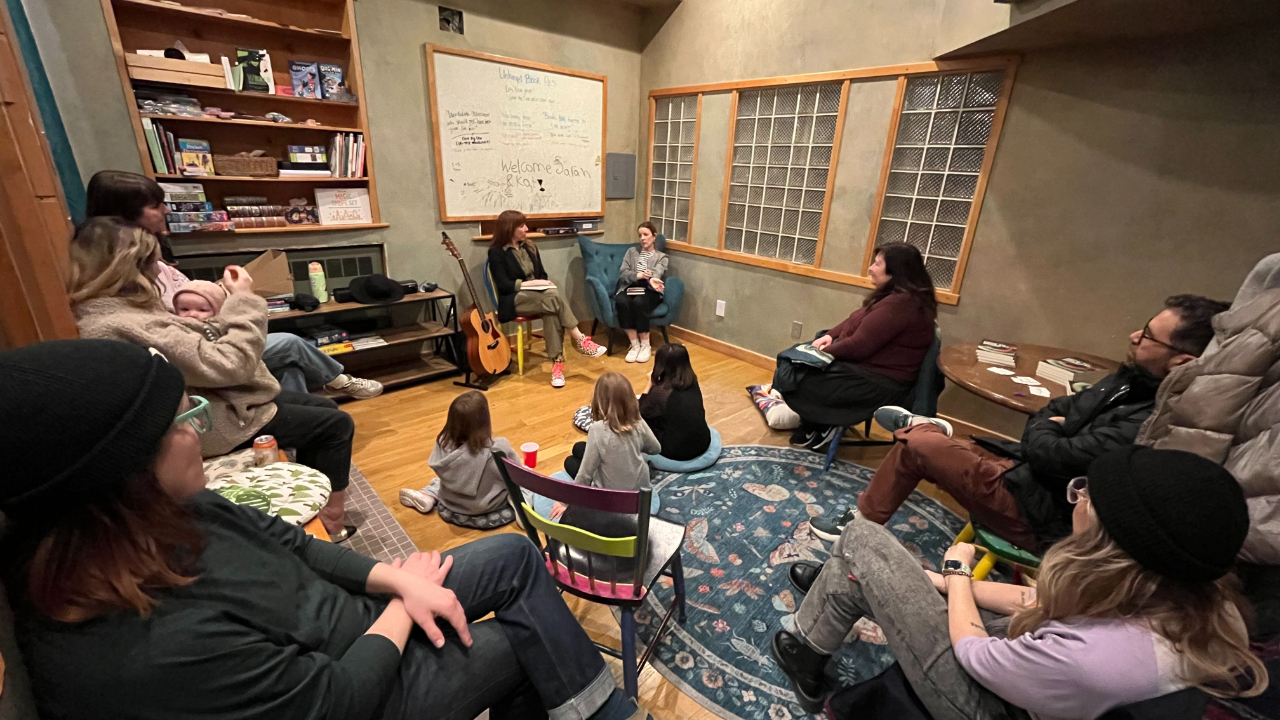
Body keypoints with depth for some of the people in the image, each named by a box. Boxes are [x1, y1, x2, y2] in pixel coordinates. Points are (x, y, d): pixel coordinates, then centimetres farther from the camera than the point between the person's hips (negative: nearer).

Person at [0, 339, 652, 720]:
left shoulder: (157, 519, -14)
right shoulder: (154, 653, -39)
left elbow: (284, 542, -2)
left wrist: (398, 581, -10)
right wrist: (401, 601, -11)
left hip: (348, 618, 7)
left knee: (517, 557, 6)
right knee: (535, 632, 2)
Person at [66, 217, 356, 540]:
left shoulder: (113, 311, 5)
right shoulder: (120, 326, -27)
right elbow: (229, 365, -28)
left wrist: (228, 300, -2)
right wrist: (243, 301, -20)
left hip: (212, 399, 10)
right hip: (213, 422, -10)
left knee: (324, 408, 16)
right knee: (336, 425, -5)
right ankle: (329, 520, 9)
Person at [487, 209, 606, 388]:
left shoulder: (530, 247, 15)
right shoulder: (496, 252, -3)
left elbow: (542, 274, 18)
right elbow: (503, 285, -11)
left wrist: (544, 284, -6)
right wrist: (531, 283, -17)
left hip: (537, 296, 5)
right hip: (514, 300, -5)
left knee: (552, 312, -34)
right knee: (554, 297, -33)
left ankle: (557, 362, -38)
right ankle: (581, 340, -29)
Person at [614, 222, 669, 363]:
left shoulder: (661, 256, 15)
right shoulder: (631, 251, 21)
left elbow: (657, 273, -8)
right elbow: (622, 273, 6)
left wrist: (651, 279, -34)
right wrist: (638, 275, -15)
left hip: (649, 291, -2)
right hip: (630, 288, 2)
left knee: (639, 302, -37)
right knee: (621, 301, -35)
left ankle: (645, 345, -24)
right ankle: (635, 345, -26)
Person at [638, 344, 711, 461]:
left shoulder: (660, 391, -20)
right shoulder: (693, 383, -3)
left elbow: (640, 414, -3)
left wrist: (650, 386, 3)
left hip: (677, 451, -6)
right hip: (703, 443, 6)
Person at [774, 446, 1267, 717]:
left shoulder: (1087, 656, -42)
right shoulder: (1191, 600, -19)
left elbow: (971, 650, -21)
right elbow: (1045, 602, -4)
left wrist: (958, 571, -3)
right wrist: (945, 582, 3)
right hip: (1023, 668, 7)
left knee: (862, 539, -5)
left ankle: (808, 653, 20)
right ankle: (846, 587, 42)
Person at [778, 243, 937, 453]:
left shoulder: (899, 304, -25)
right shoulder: (895, 296, 9)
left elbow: (858, 346, -26)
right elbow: (853, 322, 16)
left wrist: (826, 351, -11)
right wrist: (830, 335, -1)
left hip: (877, 382, -11)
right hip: (866, 367, 11)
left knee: (789, 379, -11)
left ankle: (823, 427, 11)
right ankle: (815, 425, 17)